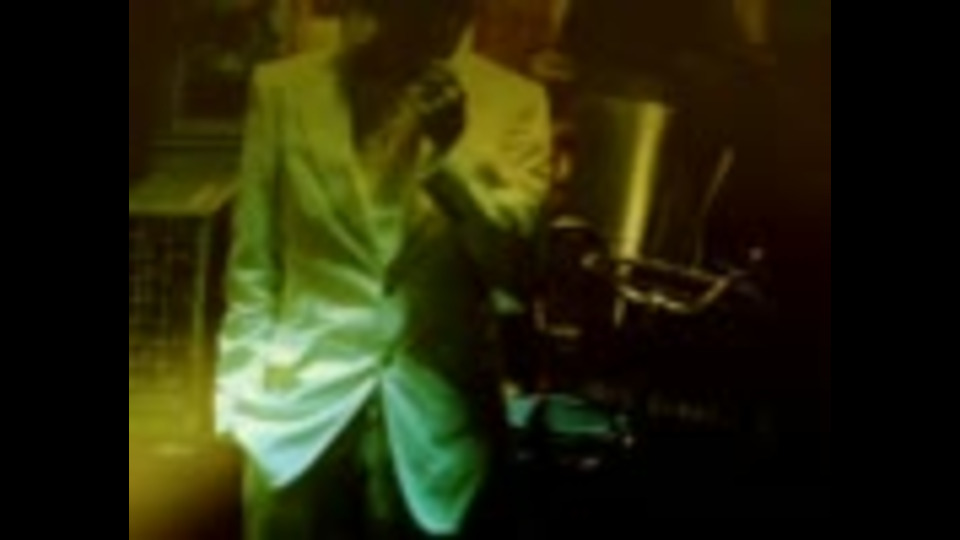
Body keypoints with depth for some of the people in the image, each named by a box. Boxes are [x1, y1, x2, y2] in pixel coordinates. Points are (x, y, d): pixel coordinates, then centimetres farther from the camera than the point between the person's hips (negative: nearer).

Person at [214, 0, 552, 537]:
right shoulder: (284, 90, 0)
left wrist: (454, 149, -19)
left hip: (434, 421, 0)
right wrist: (242, 390, 3)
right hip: (301, 409, 1)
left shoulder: (514, 103, -2)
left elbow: (522, 269, -8)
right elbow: (253, 260, 6)